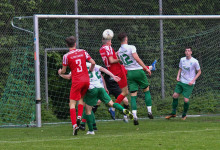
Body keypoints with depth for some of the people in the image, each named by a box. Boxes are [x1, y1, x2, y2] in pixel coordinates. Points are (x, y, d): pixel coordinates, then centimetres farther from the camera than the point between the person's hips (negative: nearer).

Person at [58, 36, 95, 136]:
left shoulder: (66, 56, -4)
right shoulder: (83, 52, 6)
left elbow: (63, 71, 3)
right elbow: (93, 63, 2)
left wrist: (60, 72, 26)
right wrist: (90, 70, 23)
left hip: (77, 81, -4)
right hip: (86, 79, 4)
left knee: (72, 103, -1)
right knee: (81, 98, 26)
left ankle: (74, 125, -15)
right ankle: (79, 117, 8)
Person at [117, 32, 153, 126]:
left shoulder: (119, 51, 8)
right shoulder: (131, 47, -9)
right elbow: (137, 59, -20)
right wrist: (146, 68, -17)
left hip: (129, 73, 4)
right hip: (138, 71, -4)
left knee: (133, 95, 2)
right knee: (146, 90, 13)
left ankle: (134, 116, -12)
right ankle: (149, 111, 9)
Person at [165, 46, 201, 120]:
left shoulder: (194, 61, -12)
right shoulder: (182, 60, 3)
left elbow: (199, 72, -2)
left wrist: (193, 80, -10)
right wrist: (178, 76, 2)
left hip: (189, 84, -5)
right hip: (181, 81, 5)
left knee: (186, 100, -9)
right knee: (175, 96, -1)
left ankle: (184, 115, 15)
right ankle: (173, 113, 15)